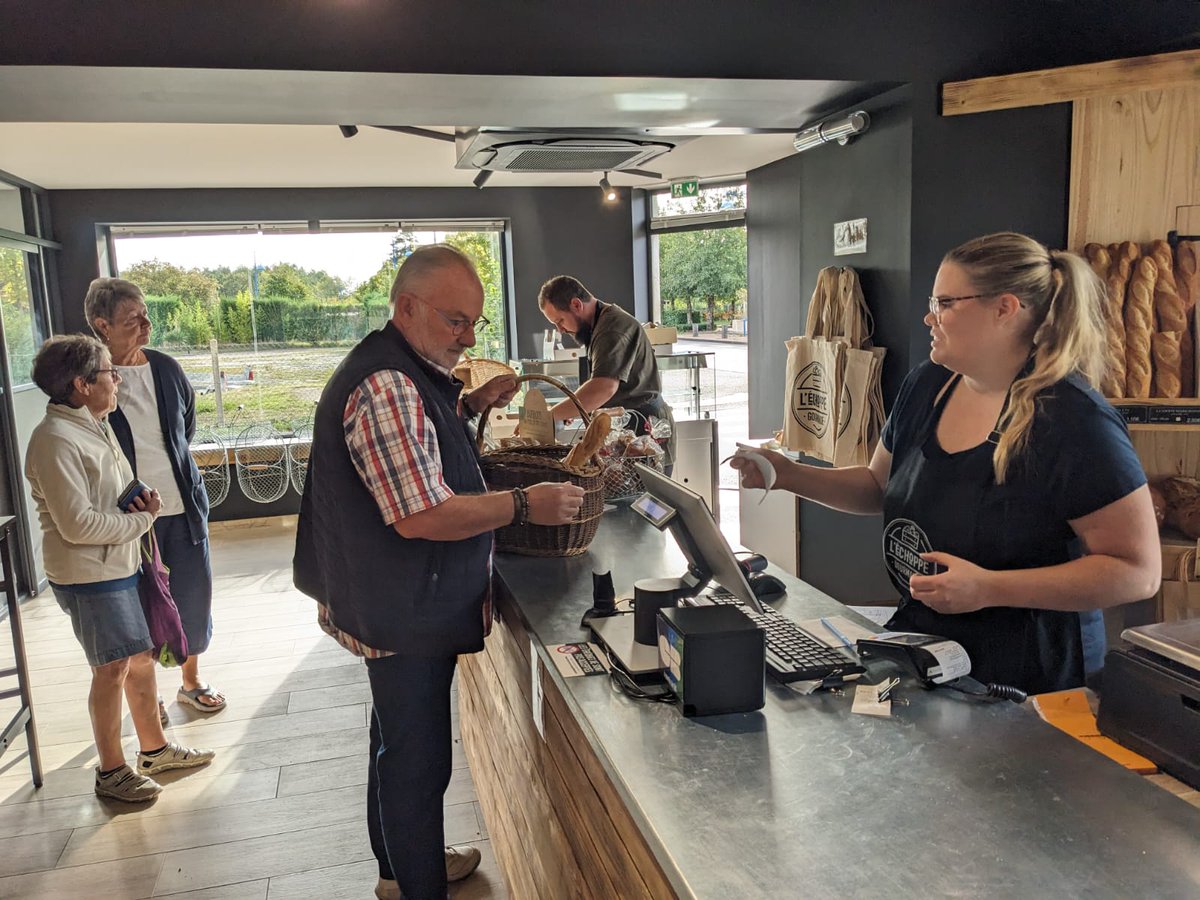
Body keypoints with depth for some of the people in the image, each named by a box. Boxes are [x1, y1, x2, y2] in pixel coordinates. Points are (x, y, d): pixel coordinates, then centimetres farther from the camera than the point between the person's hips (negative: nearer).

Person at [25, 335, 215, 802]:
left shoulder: (96, 426, 10)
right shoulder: (55, 440, -21)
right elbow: (79, 524, -24)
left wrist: (140, 498, 0)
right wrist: (142, 519, -13)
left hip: (120, 566, 9)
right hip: (89, 575, -9)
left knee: (141, 658, 16)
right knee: (113, 668, 2)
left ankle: (154, 749, 31)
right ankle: (111, 771, 19)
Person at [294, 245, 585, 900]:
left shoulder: (402, 372, 9)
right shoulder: (386, 387, -25)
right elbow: (422, 515, -30)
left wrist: (471, 405, 11)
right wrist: (524, 505, -25)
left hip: (400, 606, 11)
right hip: (405, 613, -11)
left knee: (399, 741, 24)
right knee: (418, 758, 3)